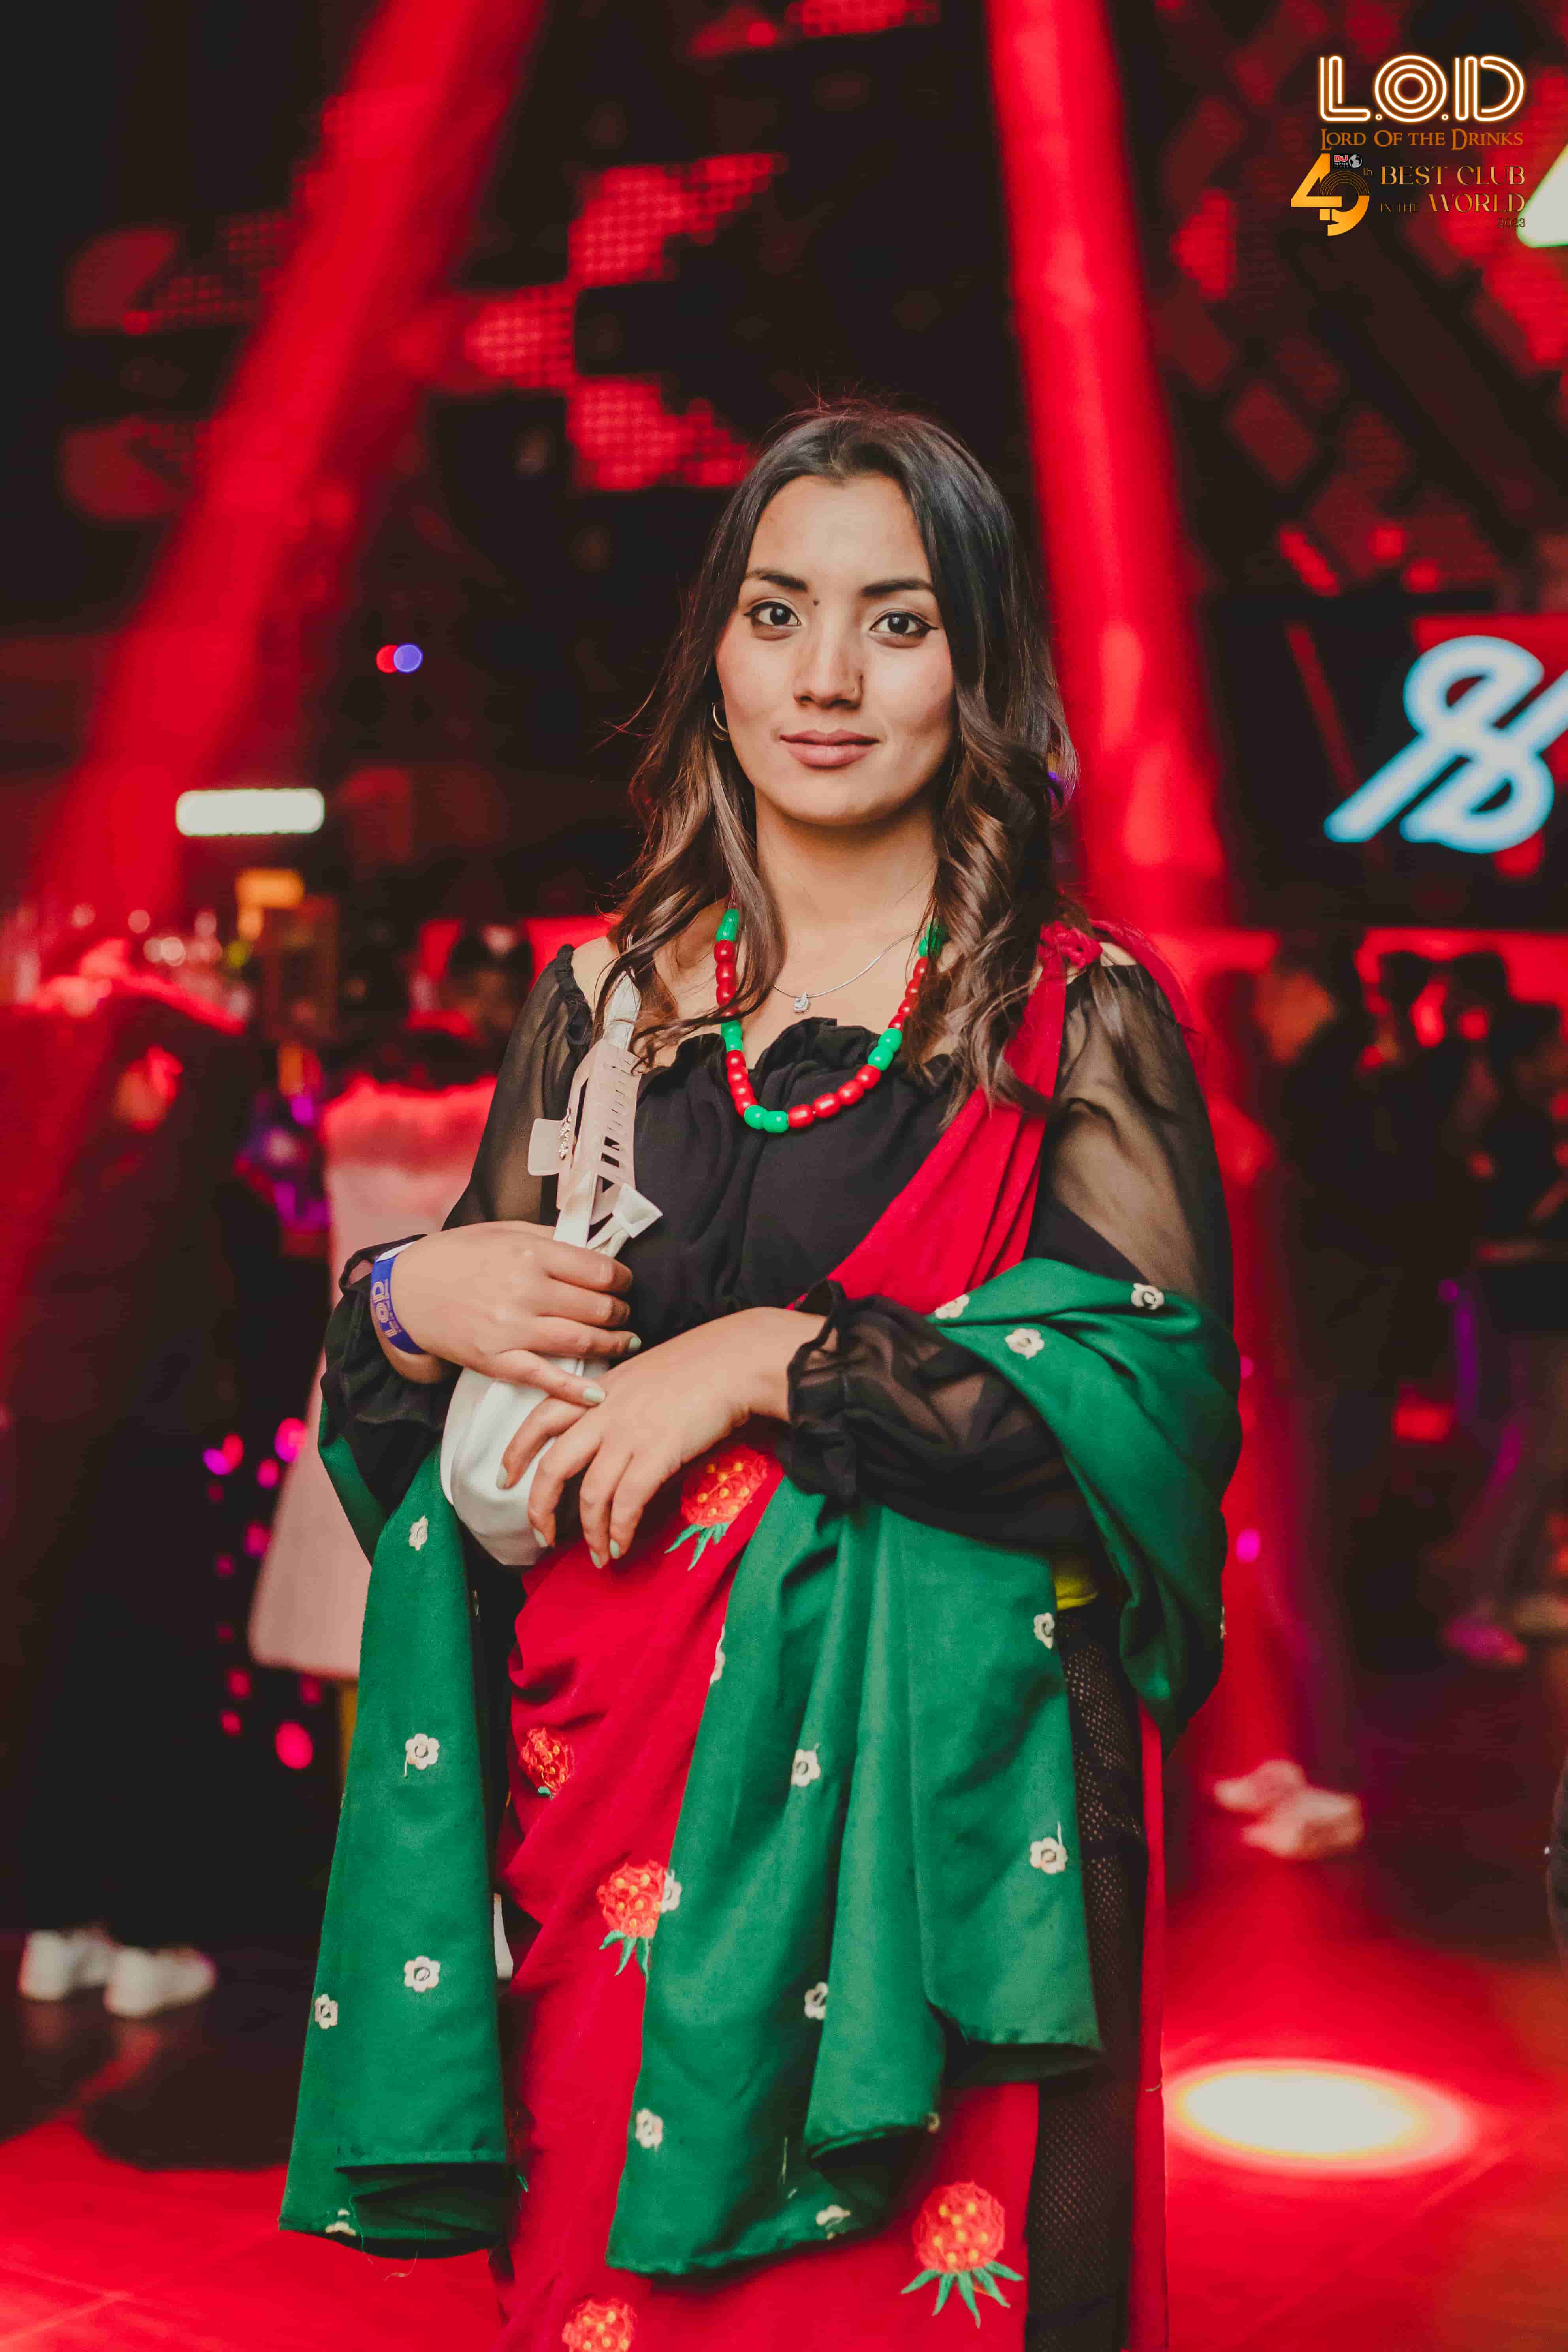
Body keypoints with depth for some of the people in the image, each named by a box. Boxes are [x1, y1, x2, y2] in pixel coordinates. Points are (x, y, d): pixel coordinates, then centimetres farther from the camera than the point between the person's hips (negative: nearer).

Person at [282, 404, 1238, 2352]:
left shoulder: (1077, 1011, -1)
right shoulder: (606, 1002, 9)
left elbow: (1157, 1391, -13)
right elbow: (430, 1437, 14)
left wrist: (773, 1359, -16)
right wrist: (408, 1300, -8)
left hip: (931, 1806, -3)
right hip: (607, 1796, 3)